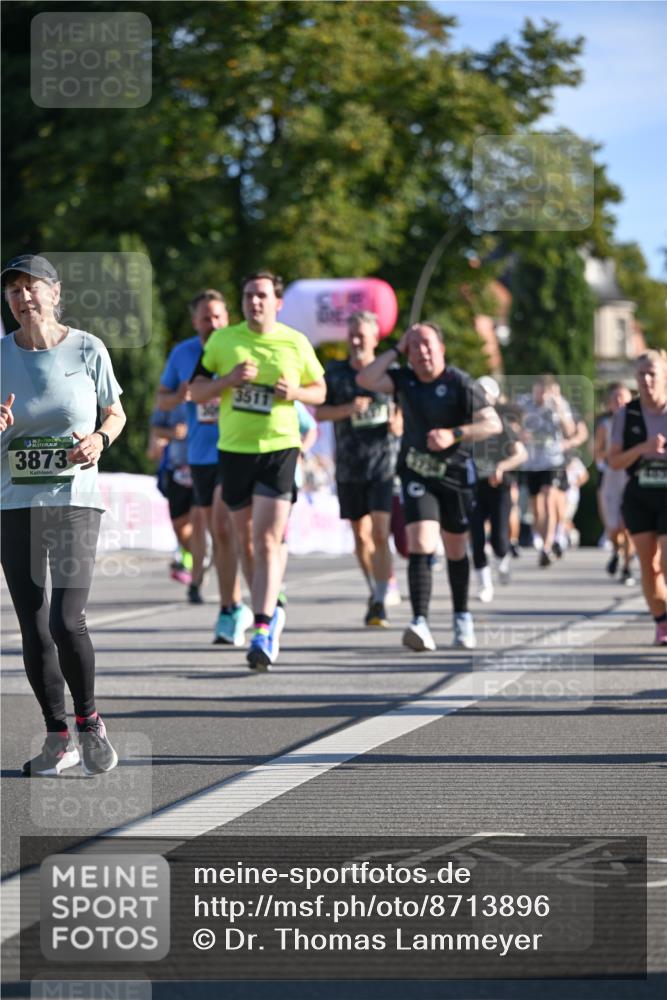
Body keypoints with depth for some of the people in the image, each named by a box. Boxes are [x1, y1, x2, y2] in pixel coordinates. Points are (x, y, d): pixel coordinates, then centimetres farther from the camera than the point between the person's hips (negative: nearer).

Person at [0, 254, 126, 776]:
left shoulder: (87, 349, -2)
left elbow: (115, 413, 10)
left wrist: (99, 439, -11)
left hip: (75, 501, -2)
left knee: (66, 621, -15)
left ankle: (89, 720, 8)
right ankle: (58, 738, 16)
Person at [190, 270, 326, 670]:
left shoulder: (296, 343, 2)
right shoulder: (222, 340, 4)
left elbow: (319, 391, 12)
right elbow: (197, 392, 7)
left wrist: (294, 392, -10)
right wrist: (229, 379, -12)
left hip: (279, 447, -3)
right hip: (233, 449, 3)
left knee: (267, 541, -13)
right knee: (246, 540, 10)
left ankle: (263, 630, -17)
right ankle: (272, 610, 31)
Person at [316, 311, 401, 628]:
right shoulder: (335, 372, 5)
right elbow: (319, 412, 3)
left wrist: (399, 422, -11)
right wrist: (348, 409, -14)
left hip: (385, 463, -3)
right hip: (349, 467, 3)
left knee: (380, 533, -14)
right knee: (360, 536, 12)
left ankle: (380, 603, -14)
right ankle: (375, 589, 33)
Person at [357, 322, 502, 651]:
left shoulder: (459, 383, -11)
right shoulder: (404, 379, 1)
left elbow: (493, 423, -16)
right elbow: (365, 379, -13)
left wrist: (454, 434, -30)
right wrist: (397, 349, -9)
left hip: (455, 473, -1)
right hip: (416, 472, 1)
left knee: (455, 550, 12)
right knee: (420, 545, -16)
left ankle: (462, 617, 32)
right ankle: (421, 623, -25)